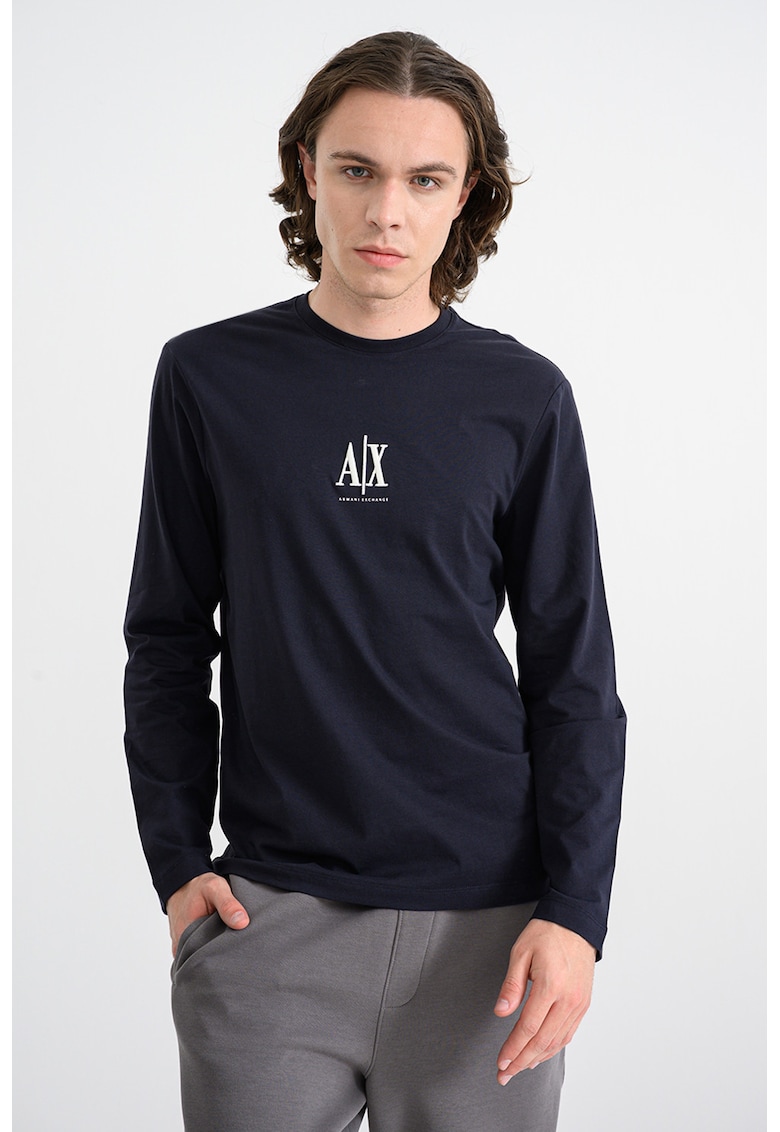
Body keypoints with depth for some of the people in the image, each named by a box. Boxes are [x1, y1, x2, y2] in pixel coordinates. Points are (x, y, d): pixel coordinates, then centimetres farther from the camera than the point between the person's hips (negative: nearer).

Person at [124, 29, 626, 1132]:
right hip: (267, 914, 0)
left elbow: (574, 673, 1)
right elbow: (169, 640, 6)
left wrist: (575, 909, -5)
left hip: (486, 916, 0)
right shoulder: (211, 377, 1)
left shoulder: (523, 397, 0)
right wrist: (177, 862, -1)